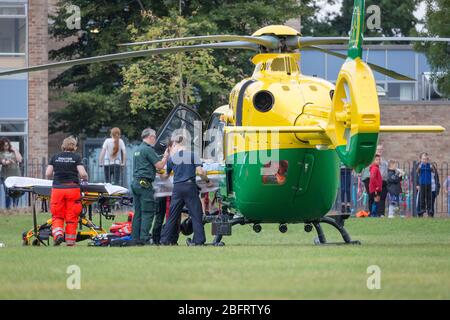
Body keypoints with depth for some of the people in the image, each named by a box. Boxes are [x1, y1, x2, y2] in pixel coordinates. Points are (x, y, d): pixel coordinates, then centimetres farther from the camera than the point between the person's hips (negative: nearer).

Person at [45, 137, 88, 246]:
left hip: (57, 188, 1)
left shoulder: (55, 157, 7)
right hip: (72, 188, -1)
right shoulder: (76, 157, 1)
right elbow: (82, 173, -7)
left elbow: (48, 174, 3)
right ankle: (70, 240, 8)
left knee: (57, 216, 10)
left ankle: (57, 233, -13)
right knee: (71, 216, 6)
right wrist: (85, 178, 14)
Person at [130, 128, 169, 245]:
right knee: (148, 212, -8)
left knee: (138, 212, 9)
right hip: (145, 183, -9)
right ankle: (144, 238, -14)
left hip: (135, 182, 9)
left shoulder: (138, 150, 19)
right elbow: (160, 166, -12)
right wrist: (166, 157, 5)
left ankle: (135, 238, 7)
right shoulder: (148, 149, -10)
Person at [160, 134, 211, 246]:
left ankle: (165, 240, 10)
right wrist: (207, 181, 6)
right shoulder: (192, 155, -1)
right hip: (190, 187, -3)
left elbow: (165, 176, 16)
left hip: (177, 188, 3)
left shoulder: (172, 158, 7)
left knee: (172, 216, 9)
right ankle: (199, 240, -5)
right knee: (196, 215, 1)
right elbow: (200, 172, -9)